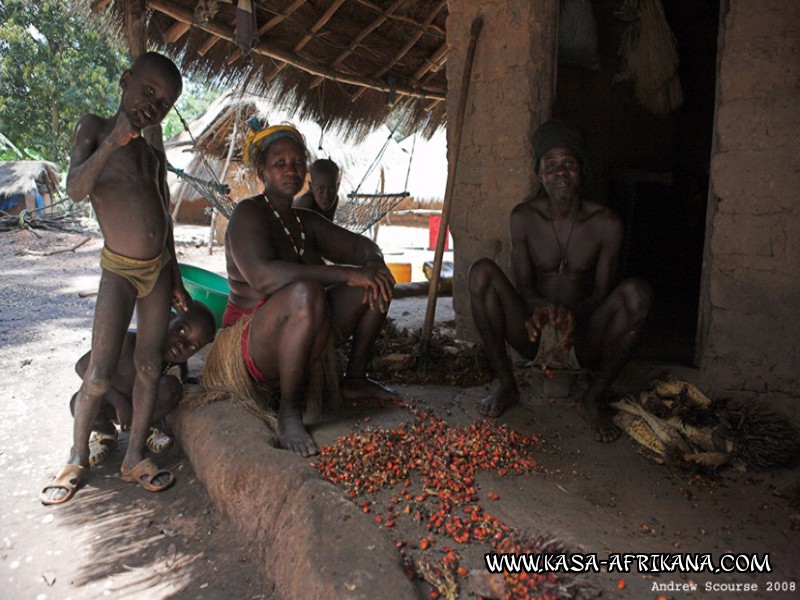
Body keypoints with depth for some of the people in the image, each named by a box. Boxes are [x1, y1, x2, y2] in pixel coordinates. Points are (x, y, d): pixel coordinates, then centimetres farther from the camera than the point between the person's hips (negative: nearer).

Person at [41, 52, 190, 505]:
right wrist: (114, 140, -32)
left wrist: (175, 279, 15)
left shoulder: (155, 155, 10)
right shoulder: (94, 128, -4)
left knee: (150, 365, 5)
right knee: (101, 373, -6)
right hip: (119, 270, -4)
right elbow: (76, 190, -20)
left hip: (159, 268, 5)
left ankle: (136, 457, 16)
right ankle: (78, 458, 15)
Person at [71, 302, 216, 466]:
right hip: (111, 403, -2)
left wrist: (185, 376, -7)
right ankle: (105, 432, 2)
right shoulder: (128, 343, -37)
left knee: (171, 387, -28)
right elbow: (82, 366, -29)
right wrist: (118, 401, -35)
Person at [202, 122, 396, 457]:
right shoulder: (249, 213, -12)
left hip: (303, 339, 8)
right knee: (305, 292, -39)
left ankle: (354, 379, 8)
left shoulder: (307, 222, 12)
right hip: (249, 347, -8)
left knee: (376, 282, 2)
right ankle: (289, 413, -26)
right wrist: (347, 273, -33)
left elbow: (363, 247, 12)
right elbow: (262, 275, -30)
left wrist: (372, 265, -14)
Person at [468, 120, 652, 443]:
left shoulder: (606, 223, -5)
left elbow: (602, 291, -6)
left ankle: (594, 398, -11)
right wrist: (539, 307, -30)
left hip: (585, 340, -1)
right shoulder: (523, 217, -2)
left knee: (636, 292, -28)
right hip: (533, 335, 1)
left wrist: (573, 314, -29)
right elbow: (523, 285, -5)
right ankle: (507, 386, -10)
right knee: (481, 271, -21)